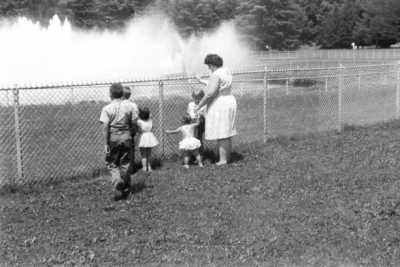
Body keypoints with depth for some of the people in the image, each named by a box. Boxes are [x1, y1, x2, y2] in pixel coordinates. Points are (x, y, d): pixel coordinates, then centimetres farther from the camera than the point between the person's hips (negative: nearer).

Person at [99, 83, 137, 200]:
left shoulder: (107, 109, -9)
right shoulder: (129, 107, 0)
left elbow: (105, 127, -13)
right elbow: (133, 123, 2)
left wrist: (106, 143, -9)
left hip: (113, 138, -3)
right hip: (126, 137, 3)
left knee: (112, 164, 10)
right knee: (125, 164, 14)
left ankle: (117, 183, -11)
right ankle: (125, 188, 22)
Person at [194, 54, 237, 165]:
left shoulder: (216, 74, -19)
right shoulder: (227, 71, 11)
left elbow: (210, 93, -23)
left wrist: (199, 106, -14)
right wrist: (202, 81, 31)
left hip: (219, 105, -9)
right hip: (230, 102, 10)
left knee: (220, 135, -5)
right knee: (227, 133, 13)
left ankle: (222, 160, -4)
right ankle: (228, 157, 19)